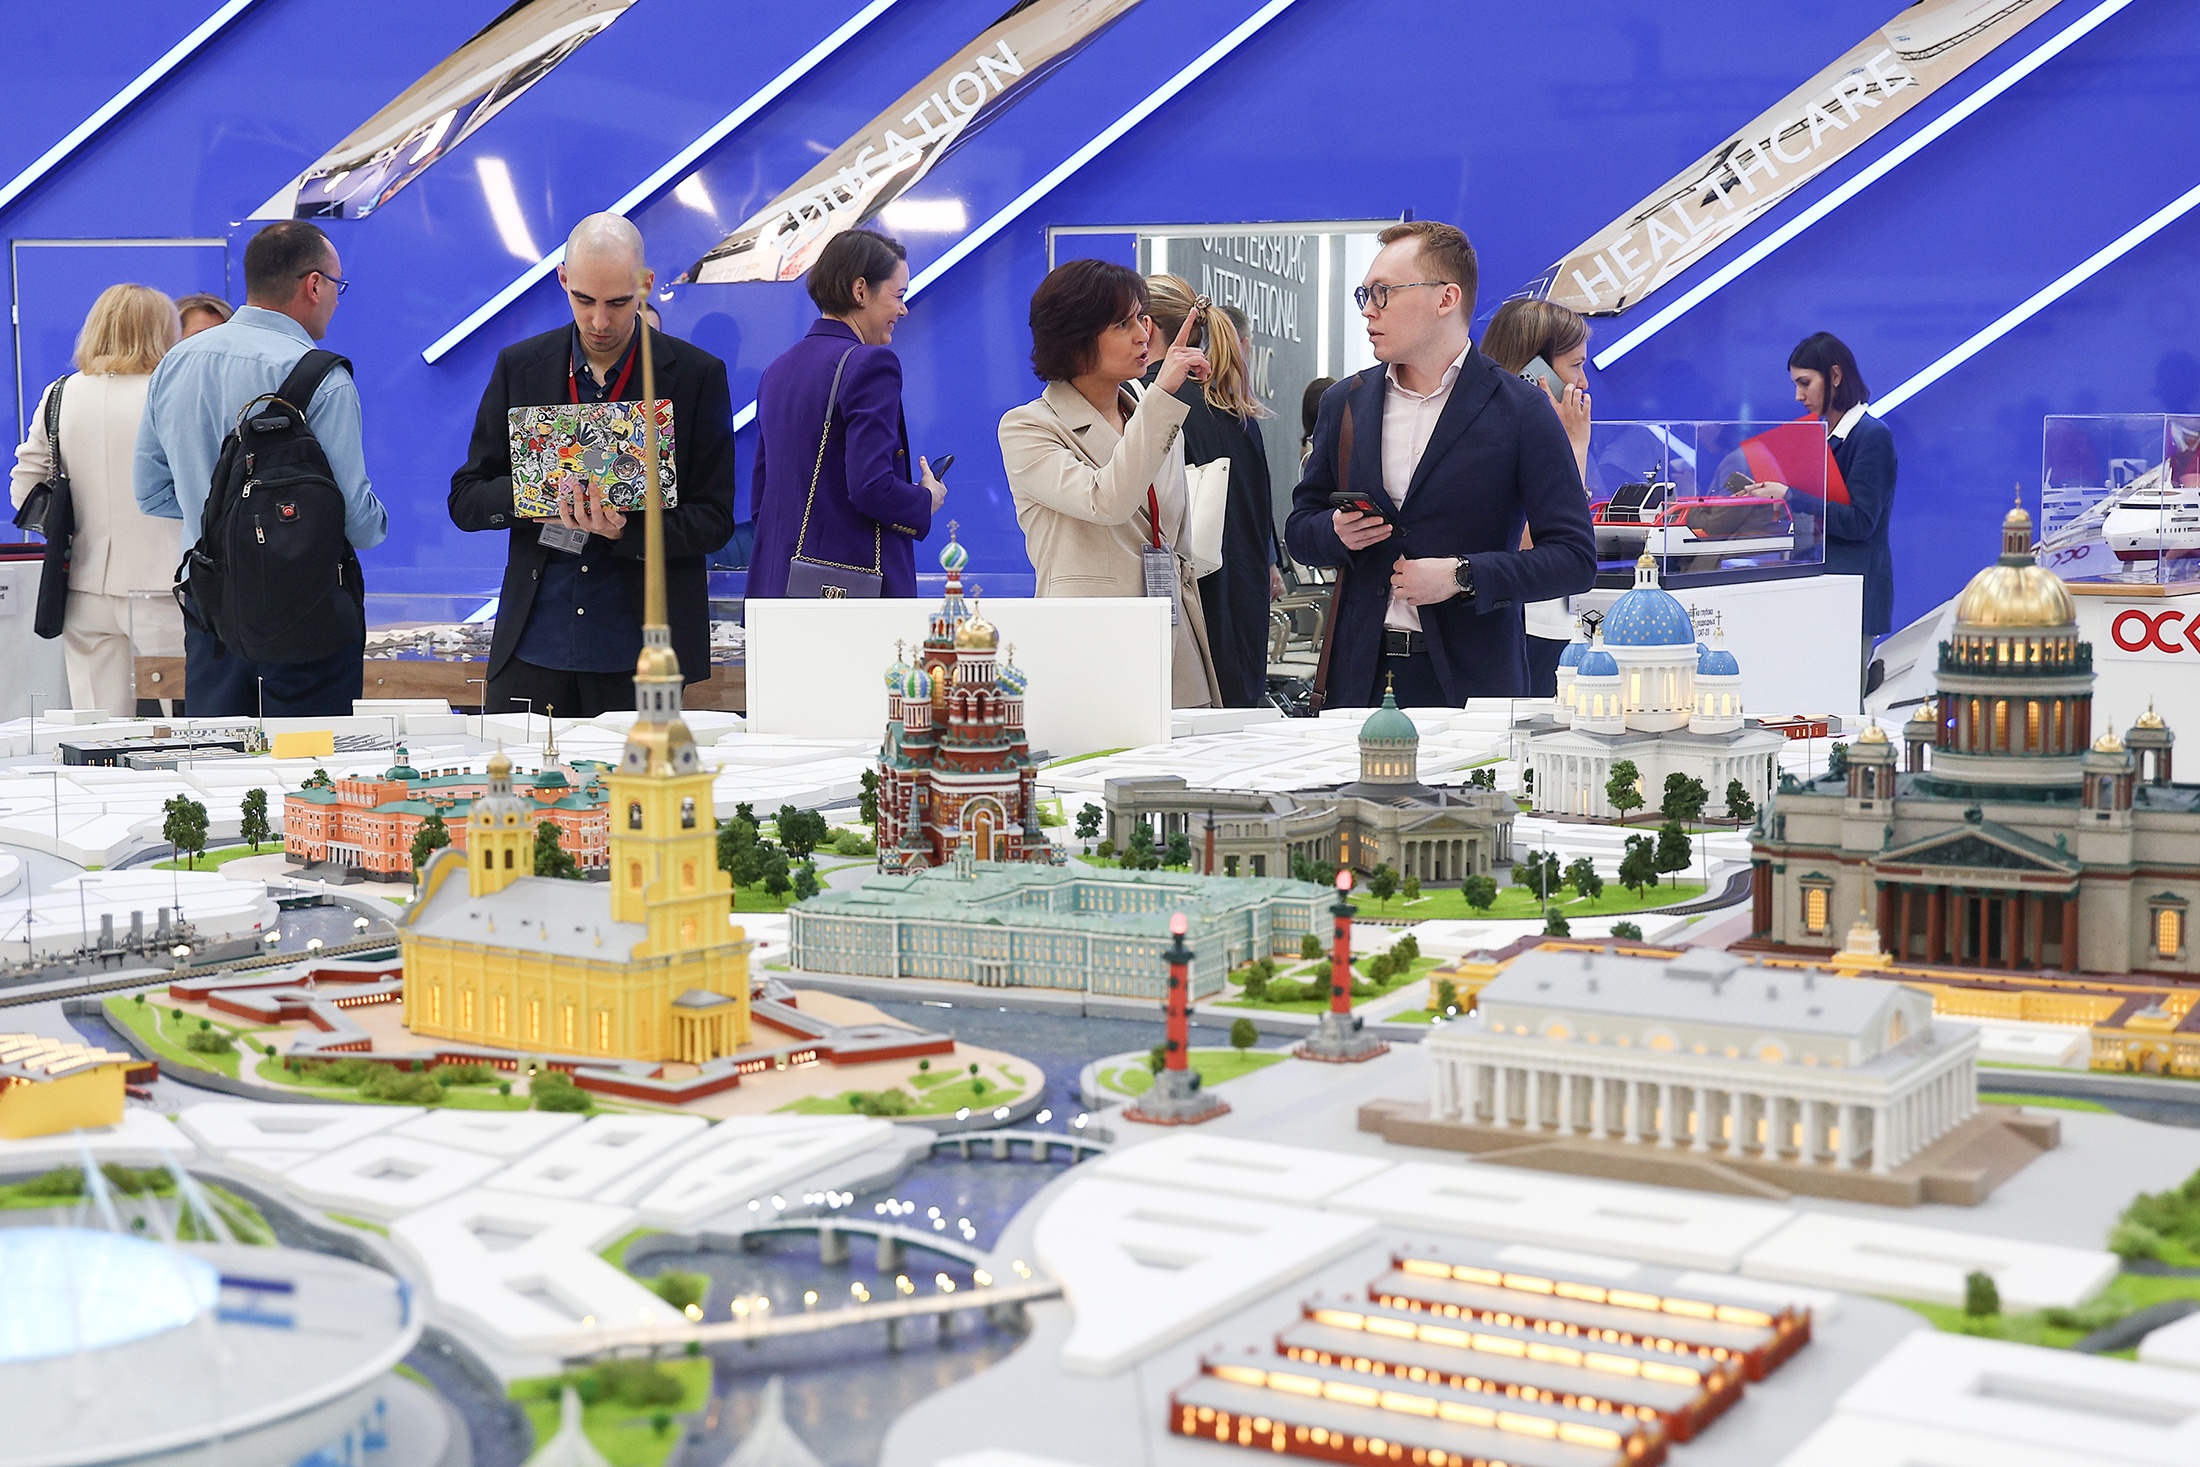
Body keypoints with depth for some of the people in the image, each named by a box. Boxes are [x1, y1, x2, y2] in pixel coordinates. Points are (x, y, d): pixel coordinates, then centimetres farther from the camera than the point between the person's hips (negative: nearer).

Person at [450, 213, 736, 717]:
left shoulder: (696, 374, 1)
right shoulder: (520, 367, 8)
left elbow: (714, 519, -1)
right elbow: (465, 500, 8)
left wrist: (626, 530, -19)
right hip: (533, 644, 2)